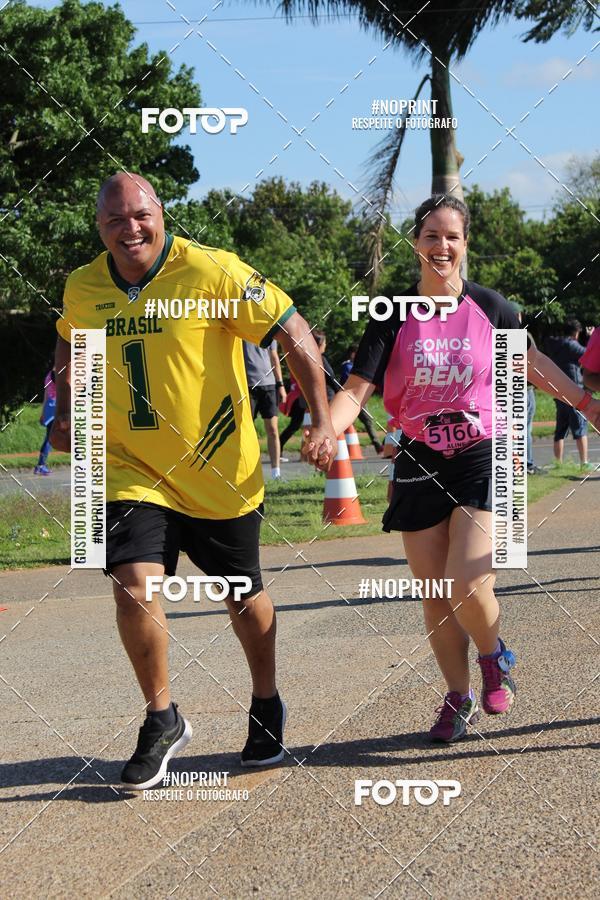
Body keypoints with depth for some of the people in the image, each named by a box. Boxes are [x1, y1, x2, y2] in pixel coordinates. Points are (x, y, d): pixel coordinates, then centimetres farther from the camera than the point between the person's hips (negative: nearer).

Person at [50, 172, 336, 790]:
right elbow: (70, 344, 22)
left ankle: (266, 708, 38)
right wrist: (65, 413, 10)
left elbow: (294, 334, -12)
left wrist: (323, 421, -15)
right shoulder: (81, 288, -2)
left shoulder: (211, 272, -16)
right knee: (134, 588, -16)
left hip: (219, 472, -2)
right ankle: (162, 721, 6)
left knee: (244, 598, 12)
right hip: (131, 470, 2)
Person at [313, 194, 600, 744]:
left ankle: (494, 656, 16)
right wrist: (326, 429, -31)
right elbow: (356, 390, -11)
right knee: (435, 595, 6)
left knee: (468, 584, -17)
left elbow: (530, 361, 15)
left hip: (481, 458, -1)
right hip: (420, 466, 2)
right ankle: (459, 697, 25)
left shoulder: (489, 307, -3)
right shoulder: (395, 316, -4)